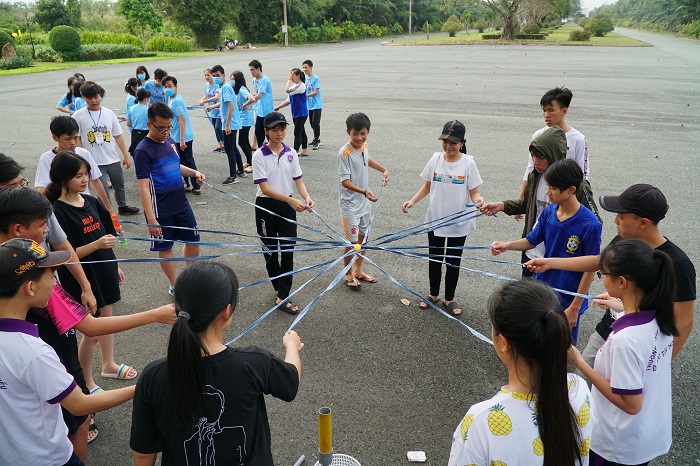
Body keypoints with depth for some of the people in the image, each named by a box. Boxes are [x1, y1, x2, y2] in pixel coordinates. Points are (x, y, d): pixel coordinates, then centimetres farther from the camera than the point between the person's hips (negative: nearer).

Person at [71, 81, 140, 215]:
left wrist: (126, 156, 6)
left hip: (113, 159, 4)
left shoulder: (109, 113, 2)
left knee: (119, 185, 21)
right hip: (94, 162, -4)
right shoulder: (78, 116, -6)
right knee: (103, 191, -2)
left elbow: (118, 136, 6)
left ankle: (123, 207, 44)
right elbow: (77, 139, -3)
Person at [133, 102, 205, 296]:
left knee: (193, 240, 15)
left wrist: (194, 173, 1)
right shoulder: (143, 151, -17)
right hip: (161, 210, -7)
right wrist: (151, 219, -24)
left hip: (181, 204, 7)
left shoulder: (170, 142, 4)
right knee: (165, 247, 9)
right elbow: (144, 187, -20)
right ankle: (174, 285, 25)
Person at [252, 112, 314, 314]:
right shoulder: (259, 156, -13)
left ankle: (283, 297, 7)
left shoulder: (291, 153, -1)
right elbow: (264, 188, -19)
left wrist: (306, 198, -20)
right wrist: (292, 200, -27)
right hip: (266, 206, -3)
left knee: (288, 251, 0)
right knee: (270, 250, 11)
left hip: (287, 206, 3)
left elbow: (298, 180, 1)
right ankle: (280, 288, 32)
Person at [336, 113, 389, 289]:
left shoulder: (365, 146, 0)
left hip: (365, 202, 7)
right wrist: (364, 191, -34)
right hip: (350, 204, -7)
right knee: (352, 241, 3)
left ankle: (358, 271, 34)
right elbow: (345, 181, -23)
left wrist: (383, 170, 14)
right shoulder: (344, 153, -22)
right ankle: (348, 273, 24)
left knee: (363, 237, 17)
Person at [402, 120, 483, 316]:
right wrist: (412, 201, -9)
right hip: (435, 219, 3)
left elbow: (473, 192, -10)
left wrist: (478, 199, -32)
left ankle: (449, 299, 29)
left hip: (459, 223, -3)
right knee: (434, 259, 17)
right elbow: (427, 186, 5)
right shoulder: (436, 159, -4)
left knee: (453, 261, 11)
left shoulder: (468, 163, -12)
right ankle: (434, 295, 36)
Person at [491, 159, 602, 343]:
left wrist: (575, 307, -14)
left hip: (568, 299, -5)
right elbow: (532, 240, 6)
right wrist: (508, 245, -14)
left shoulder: (590, 224, -23)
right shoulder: (548, 212, -7)